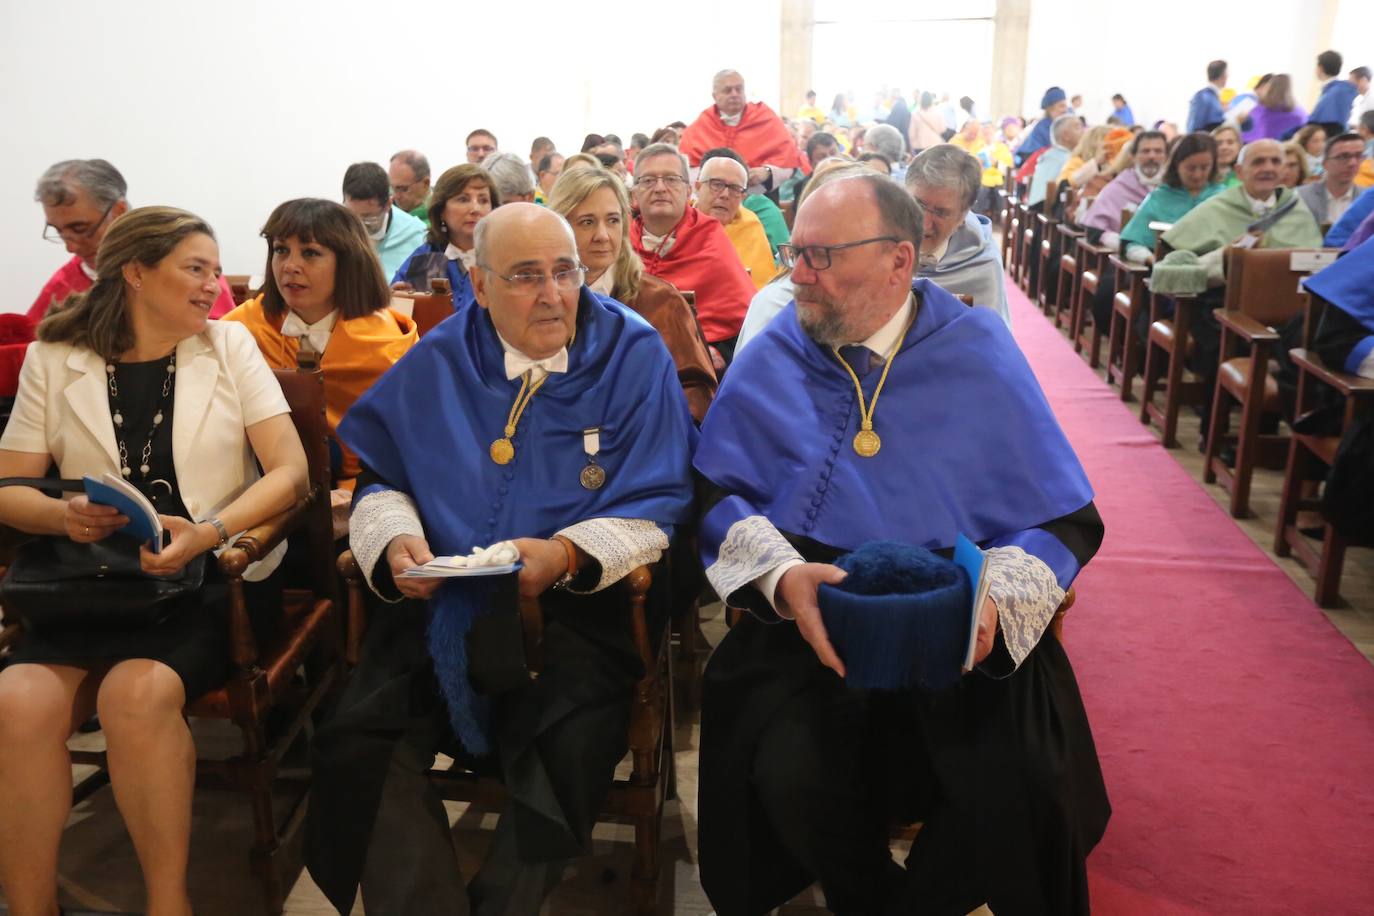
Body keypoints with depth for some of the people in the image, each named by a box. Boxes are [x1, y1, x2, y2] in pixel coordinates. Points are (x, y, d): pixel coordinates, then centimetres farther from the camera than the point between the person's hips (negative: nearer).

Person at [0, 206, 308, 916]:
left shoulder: (230, 345, 7)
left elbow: (290, 472, -1)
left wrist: (210, 531, -17)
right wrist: (66, 516, -13)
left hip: (212, 576, -2)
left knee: (136, 691, -29)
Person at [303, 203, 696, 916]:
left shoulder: (633, 355, 2)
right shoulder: (440, 360, 12)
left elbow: (657, 509, -3)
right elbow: (381, 481, 15)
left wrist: (567, 555, -19)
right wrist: (396, 542, -7)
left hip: (582, 599, -2)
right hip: (440, 599, 3)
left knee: (569, 748, -28)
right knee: (356, 739, -20)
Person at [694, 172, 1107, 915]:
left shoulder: (980, 356, 0)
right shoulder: (773, 359, 3)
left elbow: (1064, 519, 2)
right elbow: (720, 494, 2)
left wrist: (995, 600, -17)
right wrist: (781, 575, -18)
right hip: (809, 621, 1)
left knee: (1020, 791, -22)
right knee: (790, 777, -24)